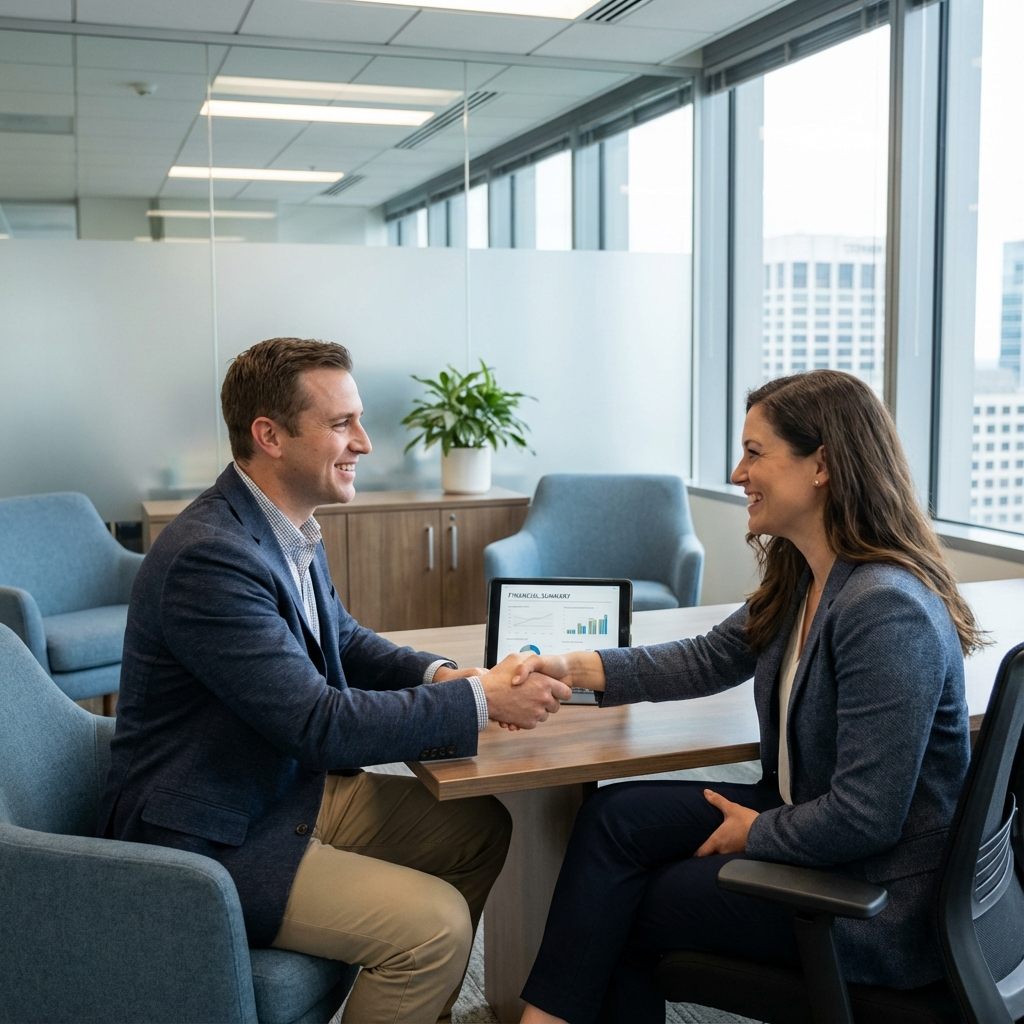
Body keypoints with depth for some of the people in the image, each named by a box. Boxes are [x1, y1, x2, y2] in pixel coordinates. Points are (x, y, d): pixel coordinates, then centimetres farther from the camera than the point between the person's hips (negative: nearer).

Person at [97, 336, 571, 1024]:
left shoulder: (287, 527, 2)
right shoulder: (210, 556, -28)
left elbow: (345, 641, 15)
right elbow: (321, 723, -28)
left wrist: (442, 674, -4)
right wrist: (480, 701, -21)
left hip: (293, 783, 10)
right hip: (210, 839, -10)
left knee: (480, 826, 9)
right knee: (433, 923, -19)